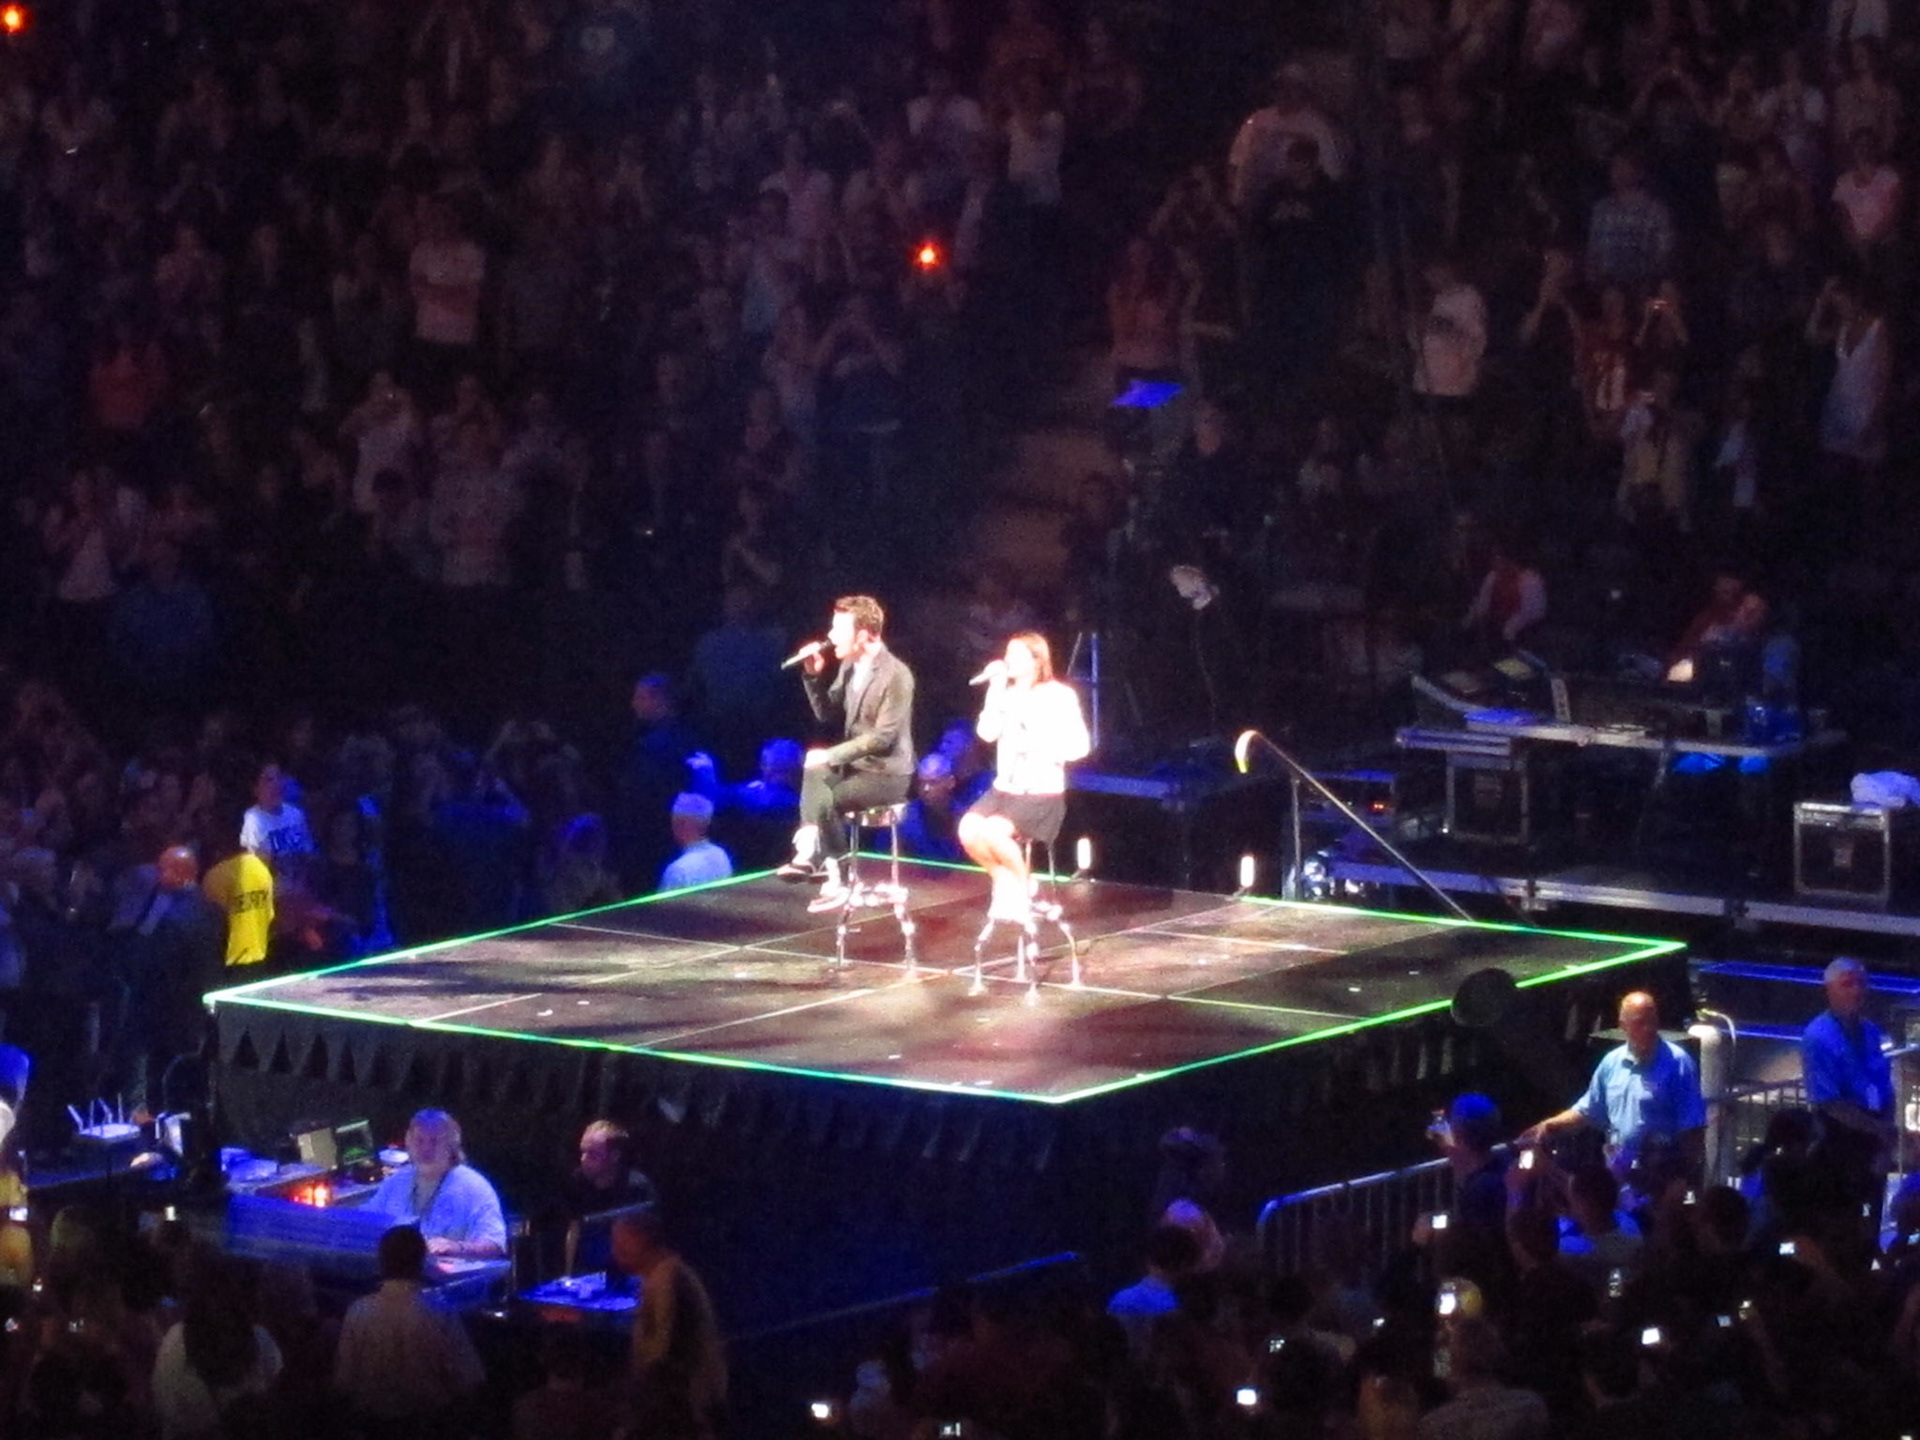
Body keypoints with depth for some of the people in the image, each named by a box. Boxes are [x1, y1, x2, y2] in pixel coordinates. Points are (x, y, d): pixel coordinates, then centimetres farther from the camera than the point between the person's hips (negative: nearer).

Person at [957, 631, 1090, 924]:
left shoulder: (1059, 696, -5)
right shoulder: (1006, 695, 11)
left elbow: (1079, 745, -11)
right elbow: (987, 732, -4)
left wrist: (1037, 746, -21)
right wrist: (995, 689, -7)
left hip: (1041, 792, -6)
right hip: (1005, 787, 6)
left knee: (993, 832, -29)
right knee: (969, 830, -20)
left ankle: (1022, 891, -6)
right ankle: (1005, 884, 1)